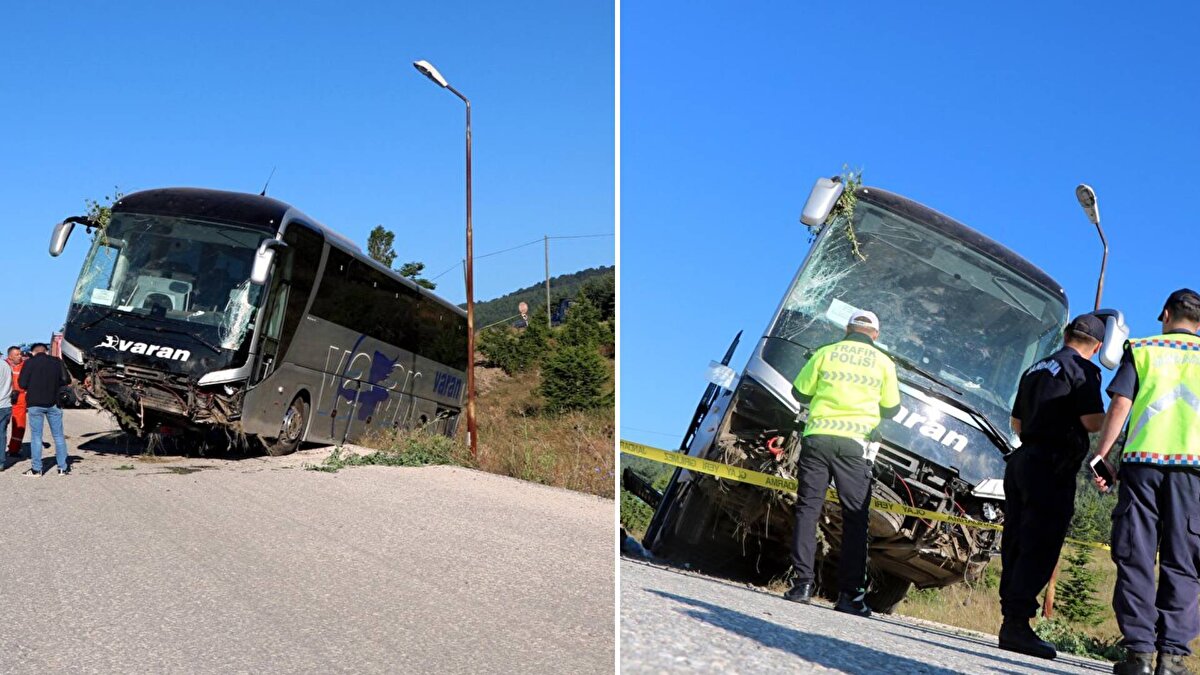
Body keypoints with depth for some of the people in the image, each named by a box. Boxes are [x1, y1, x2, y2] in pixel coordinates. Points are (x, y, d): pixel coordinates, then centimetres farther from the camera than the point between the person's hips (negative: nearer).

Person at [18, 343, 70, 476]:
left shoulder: (29, 363, -5)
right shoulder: (56, 362, 2)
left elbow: (22, 384, -8)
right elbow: (66, 380, 0)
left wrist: (32, 386, 12)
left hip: (35, 404, -2)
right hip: (53, 403, 2)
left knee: (36, 436, 4)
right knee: (58, 435, 8)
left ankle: (36, 469, 4)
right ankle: (63, 467, 8)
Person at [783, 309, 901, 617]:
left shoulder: (826, 353, 8)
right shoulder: (883, 362, 9)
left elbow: (800, 392, 12)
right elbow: (891, 409, 14)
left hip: (817, 437, 1)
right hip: (853, 443, 0)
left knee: (807, 508, 5)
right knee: (855, 518, 3)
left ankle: (802, 582, -1)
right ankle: (850, 594, 1)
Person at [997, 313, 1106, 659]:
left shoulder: (1035, 369, 19)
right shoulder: (1083, 370, -5)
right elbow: (1092, 421, -14)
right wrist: (1107, 416, 6)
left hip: (1022, 459, 8)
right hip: (1053, 467, -8)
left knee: (1016, 545, 8)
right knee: (1040, 549, -8)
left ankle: (1011, 621, 12)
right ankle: (1016, 624, -11)